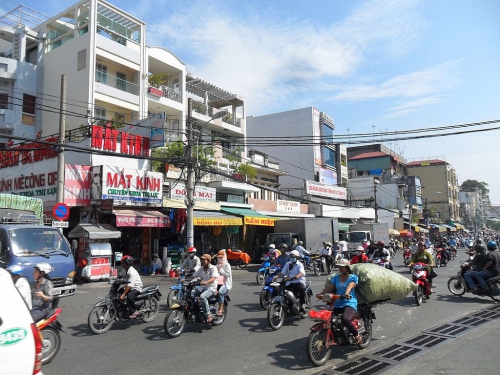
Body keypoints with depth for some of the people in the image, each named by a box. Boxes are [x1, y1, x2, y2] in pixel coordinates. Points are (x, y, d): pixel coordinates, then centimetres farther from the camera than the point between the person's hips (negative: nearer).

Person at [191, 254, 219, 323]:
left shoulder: (213, 268, -7)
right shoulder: (201, 269, 13)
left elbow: (213, 278, -22)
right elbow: (193, 276, 9)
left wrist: (205, 282, -41)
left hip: (211, 288, -7)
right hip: (202, 287, 7)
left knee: (202, 297, -34)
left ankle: (208, 315, -25)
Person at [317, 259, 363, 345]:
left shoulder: (353, 277, 1)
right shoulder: (336, 277, 14)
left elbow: (350, 286, -19)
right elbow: (330, 287, 1)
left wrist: (346, 293, -41)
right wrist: (321, 293, -18)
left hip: (349, 303, -5)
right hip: (337, 304, 5)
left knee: (345, 319, -32)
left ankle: (357, 336, -8)